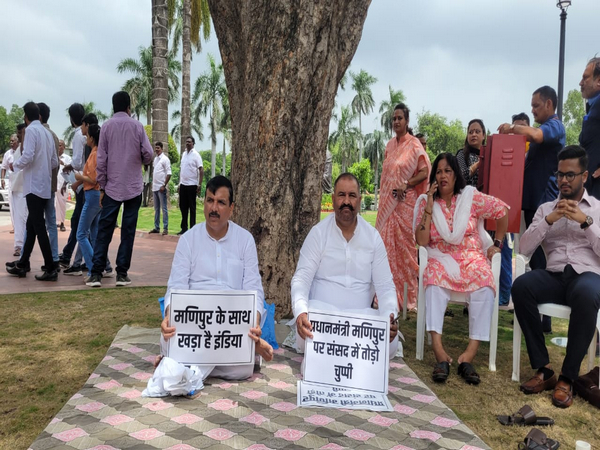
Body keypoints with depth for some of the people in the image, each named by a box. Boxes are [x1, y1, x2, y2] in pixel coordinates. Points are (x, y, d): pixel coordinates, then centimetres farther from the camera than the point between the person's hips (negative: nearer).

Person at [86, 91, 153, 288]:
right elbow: (148, 154, -4)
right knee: (128, 231, 3)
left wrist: (101, 186, 5)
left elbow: (101, 159, 0)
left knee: (104, 230, 4)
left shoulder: (107, 126, 2)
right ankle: (122, 273, 4)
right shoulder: (137, 125, 1)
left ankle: (96, 273, 1)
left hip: (112, 187, 1)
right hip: (134, 187, 0)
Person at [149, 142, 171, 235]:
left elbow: (169, 174, -12)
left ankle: (165, 228, -2)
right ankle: (157, 227, 16)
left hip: (161, 188, -7)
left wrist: (164, 185, -16)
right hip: (155, 187, 8)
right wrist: (152, 183, 13)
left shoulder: (165, 159, -7)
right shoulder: (155, 159, 15)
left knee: (164, 208, -4)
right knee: (156, 209, 11)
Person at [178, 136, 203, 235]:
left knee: (192, 207, 0)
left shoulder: (196, 155, -7)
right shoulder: (183, 154, 12)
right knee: (183, 206, 9)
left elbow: (201, 170, -11)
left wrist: (200, 185, -17)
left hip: (192, 185, -6)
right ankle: (184, 228, 18)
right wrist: (179, 184, 14)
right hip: (183, 184, 6)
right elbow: (181, 169, 17)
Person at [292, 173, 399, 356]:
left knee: (390, 341, -26)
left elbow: (385, 285, 3)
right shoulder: (318, 233, -1)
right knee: (305, 334, -35)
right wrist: (301, 312, -28)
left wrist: (389, 317, -18)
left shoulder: (373, 237, 6)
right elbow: (302, 279, -7)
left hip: (361, 314, 3)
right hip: (322, 311, -2)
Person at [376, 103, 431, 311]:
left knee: (405, 247, -2)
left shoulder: (414, 144, -4)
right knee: (386, 245, 5)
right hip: (387, 202, 6)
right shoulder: (390, 145, 14)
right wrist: (382, 198, 8)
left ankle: (408, 296, 8)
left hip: (405, 201, -6)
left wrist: (406, 185, -17)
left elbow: (424, 172, -9)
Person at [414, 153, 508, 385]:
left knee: (485, 286, -32)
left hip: (471, 256, 1)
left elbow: (502, 211, 12)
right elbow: (421, 240, -6)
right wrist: (430, 206, -10)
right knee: (434, 282, -35)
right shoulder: (425, 201, 3)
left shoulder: (471, 197, 2)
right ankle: (439, 353, -42)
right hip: (441, 258, 0)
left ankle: (470, 353, -34)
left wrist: (497, 244, 9)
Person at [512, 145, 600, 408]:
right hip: (554, 276, 2)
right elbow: (524, 248, 4)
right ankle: (543, 369, -22)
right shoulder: (546, 209, 17)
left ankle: (567, 377, -26)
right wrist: (549, 220, -7)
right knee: (520, 286, -31)